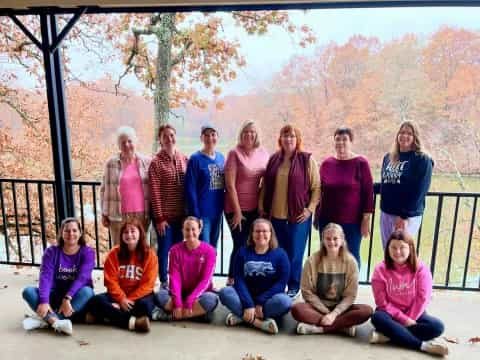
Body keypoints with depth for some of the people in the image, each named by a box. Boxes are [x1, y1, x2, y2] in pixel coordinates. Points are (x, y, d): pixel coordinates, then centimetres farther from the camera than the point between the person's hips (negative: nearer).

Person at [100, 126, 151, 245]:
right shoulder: (111, 163, 2)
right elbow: (104, 190, 6)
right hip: (118, 215, -1)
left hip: (141, 214, 1)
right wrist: (104, 214, 5)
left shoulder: (146, 162, 3)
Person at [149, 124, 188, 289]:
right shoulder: (156, 162, -8)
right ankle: (164, 282, 23)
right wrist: (159, 217, -12)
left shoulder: (184, 160, 4)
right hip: (164, 215, -4)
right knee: (164, 249, 6)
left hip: (181, 214, 4)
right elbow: (155, 192, -10)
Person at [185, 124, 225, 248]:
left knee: (213, 248, 16)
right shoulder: (195, 159, -9)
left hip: (217, 211, 6)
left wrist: (224, 207, 9)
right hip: (202, 212, -5)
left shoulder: (221, 157, 8)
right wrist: (195, 215, -16)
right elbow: (190, 189, -12)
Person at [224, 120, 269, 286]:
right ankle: (231, 281, 21)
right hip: (237, 208, -5)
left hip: (256, 208, 5)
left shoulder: (263, 153, 5)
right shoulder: (235, 153, -9)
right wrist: (237, 211, -13)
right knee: (240, 246, 2)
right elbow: (230, 185, -12)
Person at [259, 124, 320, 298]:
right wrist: (262, 207, 7)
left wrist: (310, 209, -10)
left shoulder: (307, 160, -4)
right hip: (276, 215, 4)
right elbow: (265, 186, 12)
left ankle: (293, 286, 22)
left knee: (295, 253, 4)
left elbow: (316, 187, -4)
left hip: (298, 216, -3)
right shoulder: (274, 159, 7)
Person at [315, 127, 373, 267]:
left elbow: (368, 192, -5)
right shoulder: (326, 163, 4)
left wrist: (366, 218, -8)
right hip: (327, 220, 3)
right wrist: (316, 215, 11)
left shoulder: (361, 163, -6)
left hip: (352, 222, -3)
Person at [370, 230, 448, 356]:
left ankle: (388, 335, -26)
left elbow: (422, 298, -10)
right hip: (391, 313, -1)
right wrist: (404, 320, -19)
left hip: (413, 314, 2)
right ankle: (424, 345, -29)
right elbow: (382, 302, -12)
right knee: (377, 318, -33)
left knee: (437, 326, -25)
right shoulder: (381, 270, -11)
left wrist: (409, 319, -16)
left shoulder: (421, 269, -9)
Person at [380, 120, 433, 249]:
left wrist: (404, 216, -17)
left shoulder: (422, 160, -7)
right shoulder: (388, 158, 10)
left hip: (408, 216, -5)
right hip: (386, 213, 6)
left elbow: (419, 192, -13)